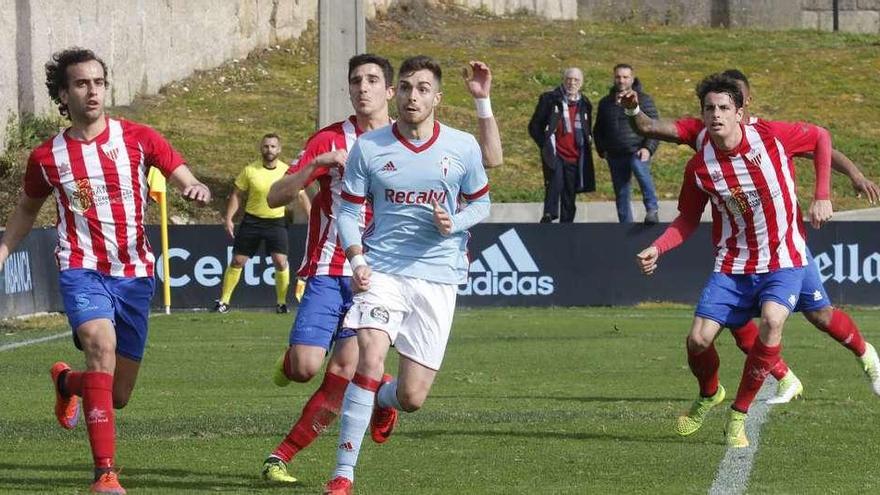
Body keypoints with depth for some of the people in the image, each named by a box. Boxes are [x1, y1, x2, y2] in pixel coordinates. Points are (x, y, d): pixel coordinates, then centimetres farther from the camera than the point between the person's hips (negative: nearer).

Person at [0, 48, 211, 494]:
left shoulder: (138, 139, 0)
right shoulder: (46, 157, 2)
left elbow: (186, 180, -1)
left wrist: (196, 189, -24)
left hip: (134, 274, 2)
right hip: (82, 269, -2)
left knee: (117, 395, 7)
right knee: (102, 344, -32)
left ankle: (67, 382, 47)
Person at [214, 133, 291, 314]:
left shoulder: (287, 172, -6)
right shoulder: (250, 170, -5)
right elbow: (236, 194, 2)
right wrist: (228, 218, -4)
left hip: (276, 221, -1)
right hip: (252, 221, 1)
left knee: (280, 261, -13)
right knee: (237, 261, 2)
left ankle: (281, 302, 4)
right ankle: (223, 301, 12)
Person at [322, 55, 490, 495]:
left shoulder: (462, 147, 1)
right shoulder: (368, 148, 0)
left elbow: (481, 203, 13)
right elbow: (348, 210, 6)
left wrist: (455, 223, -9)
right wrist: (357, 261, -10)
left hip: (437, 276, 1)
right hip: (382, 271, -1)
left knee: (411, 397, 0)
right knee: (370, 357, -25)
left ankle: (383, 400, 42)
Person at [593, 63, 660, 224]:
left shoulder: (643, 100, 3)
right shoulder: (605, 103, 15)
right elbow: (598, 130, 25)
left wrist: (648, 148, -14)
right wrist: (602, 150, 11)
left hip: (638, 152, -5)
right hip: (616, 155, 5)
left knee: (640, 169, -35)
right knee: (621, 194, 6)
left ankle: (652, 209, -33)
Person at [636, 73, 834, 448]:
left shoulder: (771, 136, -13)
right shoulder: (699, 167, -8)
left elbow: (821, 137, 5)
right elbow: (688, 220, 6)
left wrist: (821, 197, -2)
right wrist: (656, 249, -11)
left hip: (783, 261, -2)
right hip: (732, 265, 2)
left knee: (772, 321, -29)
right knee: (698, 339, -10)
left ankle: (738, 417, -12)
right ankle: (709, 395, 28)